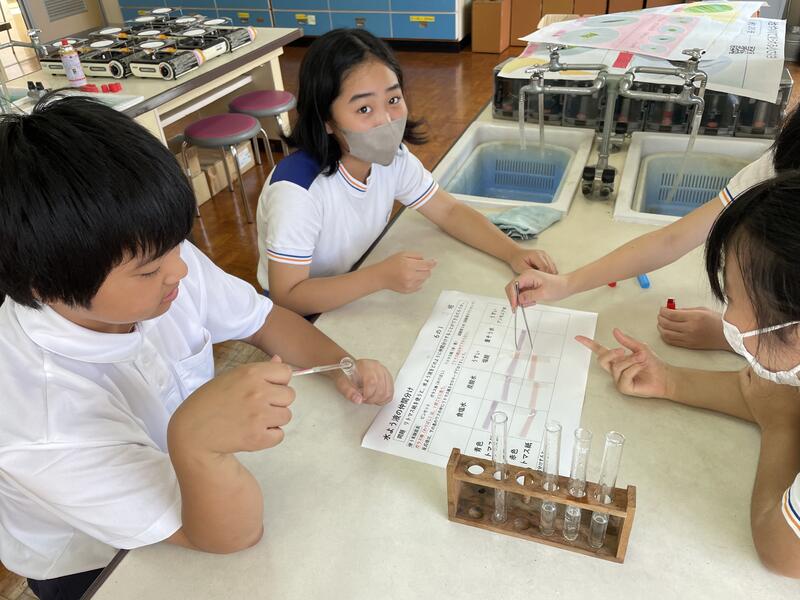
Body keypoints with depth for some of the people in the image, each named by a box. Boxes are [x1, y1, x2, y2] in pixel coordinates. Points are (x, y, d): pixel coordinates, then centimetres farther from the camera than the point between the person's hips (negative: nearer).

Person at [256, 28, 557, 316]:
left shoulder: (393, 157, -11)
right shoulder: (297, 188, -31)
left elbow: (449, 211, -1)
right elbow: (286, 298, -29)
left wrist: (513, 253, -17)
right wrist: (382, 276, -38)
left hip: (360, 295, 7)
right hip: (301, 322, -7)